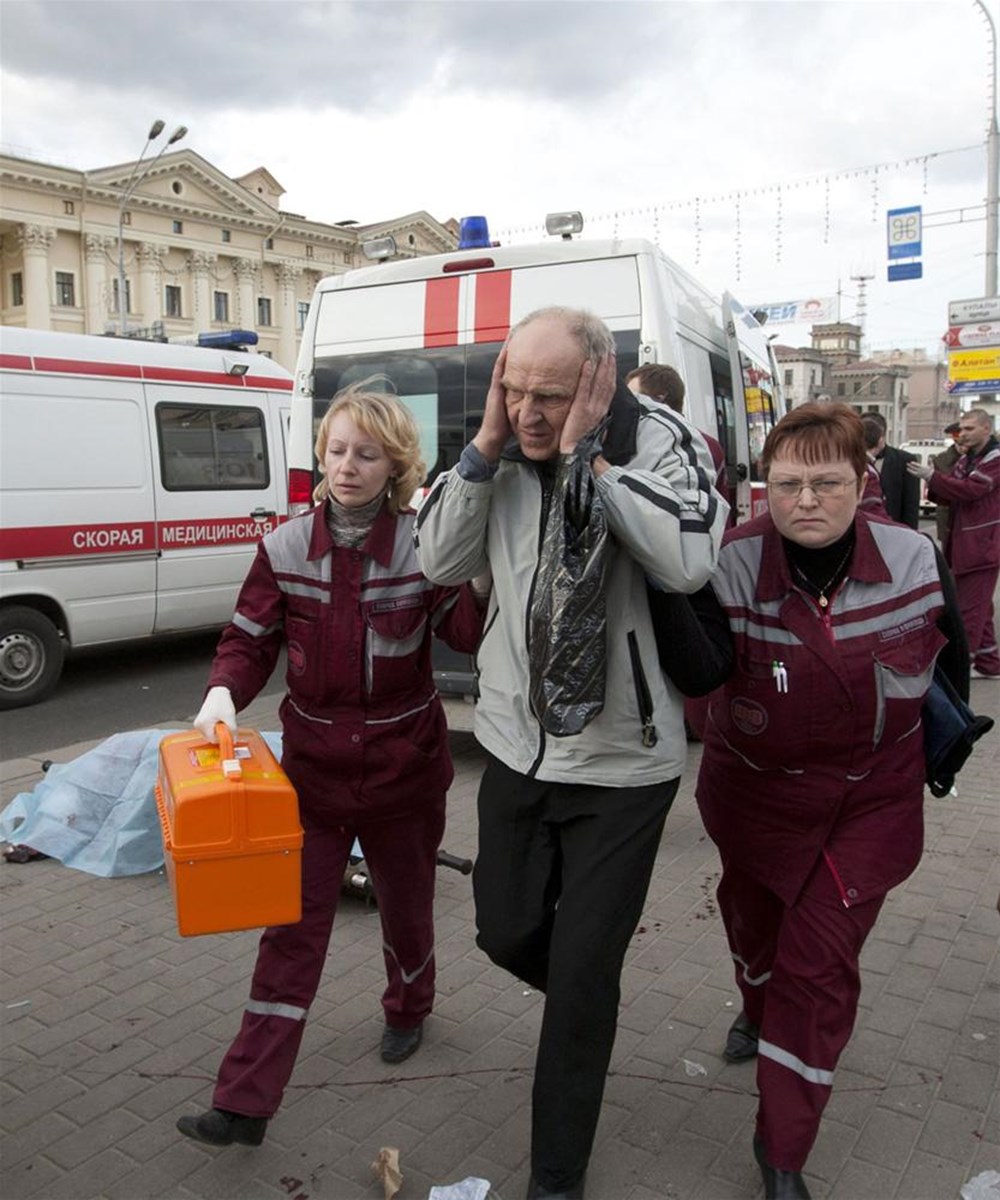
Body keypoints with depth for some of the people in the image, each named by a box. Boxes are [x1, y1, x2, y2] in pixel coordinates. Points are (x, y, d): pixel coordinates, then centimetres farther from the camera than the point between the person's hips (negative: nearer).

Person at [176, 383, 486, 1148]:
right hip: (313, 766, 1)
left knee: (406, 905, 20)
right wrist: (224, 692, -19)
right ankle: (246, 1102, 15)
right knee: (292, 927, 5)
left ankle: (409, 1009, 51)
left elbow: (471, 634, -12)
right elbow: (250, 641, 0)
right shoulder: (286, 549, -5)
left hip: (404, 768, 0)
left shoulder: (424, 546, -10)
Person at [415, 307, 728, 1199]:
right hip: (517, 743, 5)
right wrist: (487, 446, -15)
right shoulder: (502, 447, -2)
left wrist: (589, 453, -26)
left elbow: (689, 563, -30)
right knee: (507, 933, 19)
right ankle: (586, 1009, 55)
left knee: (583, 976, 7)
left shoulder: (656, 438, -15)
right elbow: (441, 563, -4)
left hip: (623, 762, -4)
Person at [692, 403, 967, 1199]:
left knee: (821, 964, 2)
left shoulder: (915, 559, -17)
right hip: (757, 791, 1)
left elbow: (951, 657, 2)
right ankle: (758, 1010, 60)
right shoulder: (735, 565, -22)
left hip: (872, 802, 0)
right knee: (753, 915, 24)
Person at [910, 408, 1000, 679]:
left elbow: (971, 489, -22)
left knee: (970, 607, -6)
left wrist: (932, 476, -21)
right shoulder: (965, 460, 16)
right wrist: (934, 483, -8)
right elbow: (950, 494, 13)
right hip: (962, 542, 9)